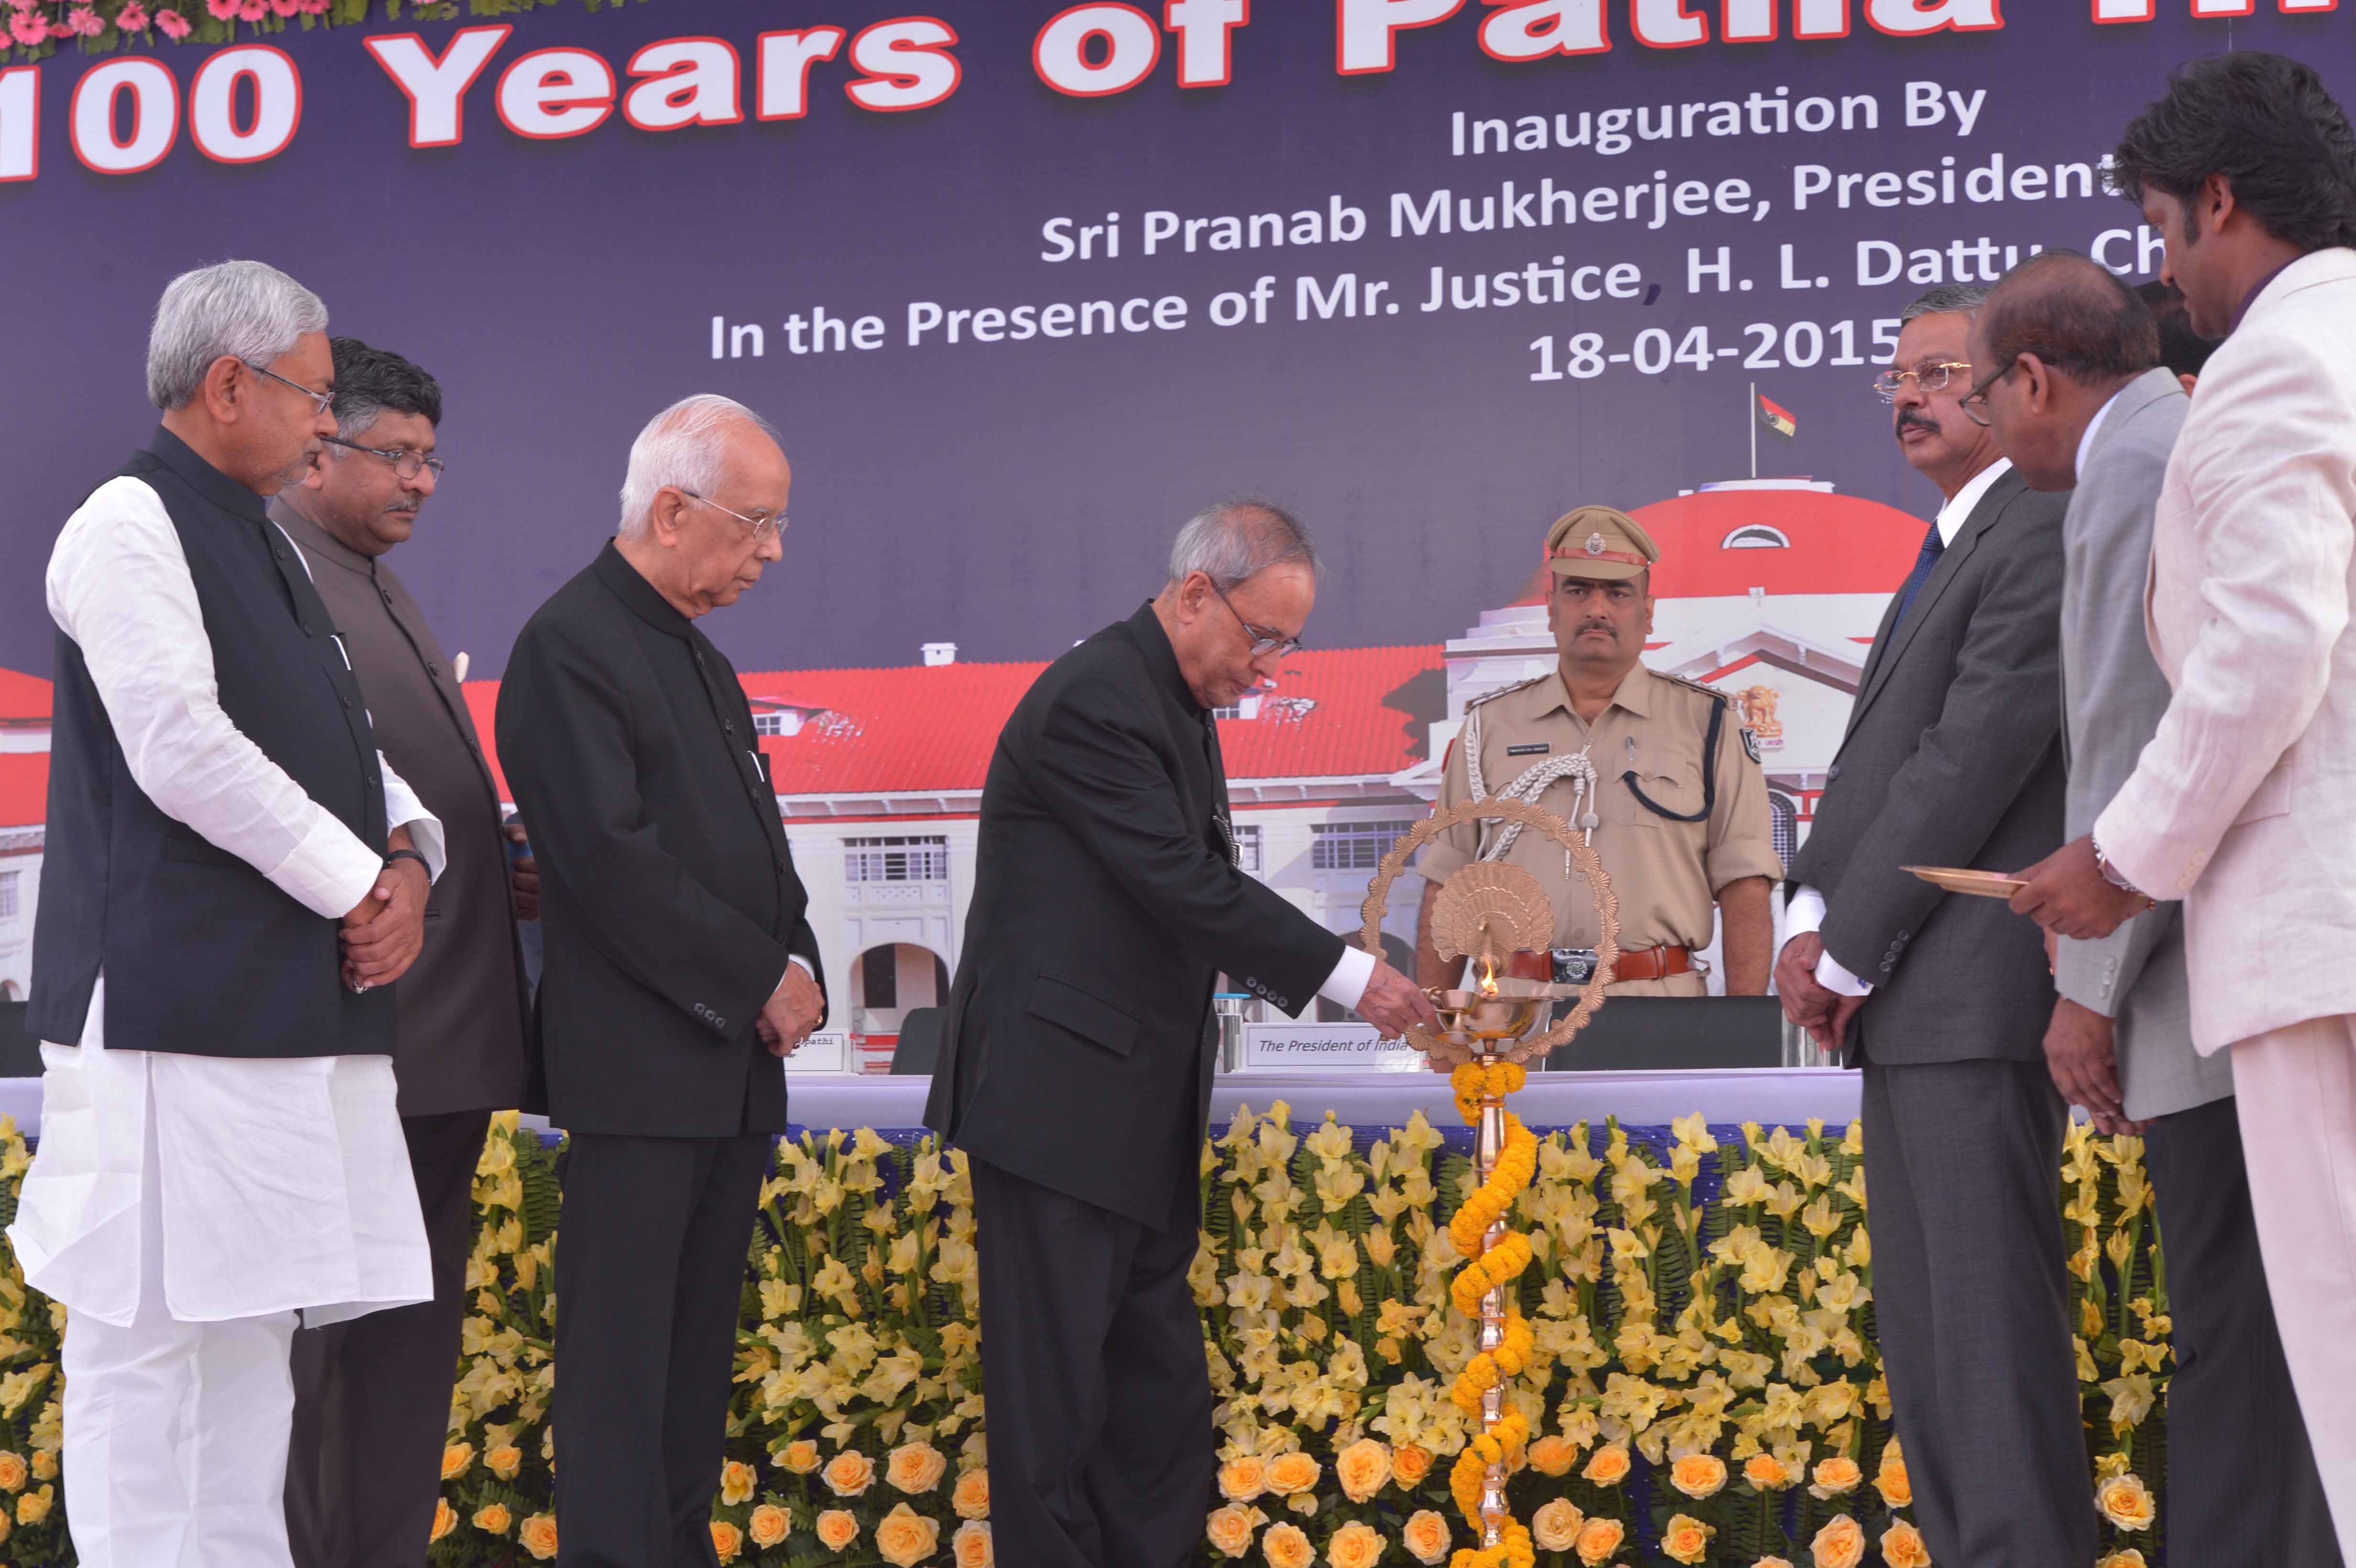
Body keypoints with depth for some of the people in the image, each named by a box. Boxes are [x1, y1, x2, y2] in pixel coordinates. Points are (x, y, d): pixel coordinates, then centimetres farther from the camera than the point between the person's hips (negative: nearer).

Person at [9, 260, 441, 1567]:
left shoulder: (265, 546, 20)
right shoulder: (130, 525, -8)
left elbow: (341, 738, 19)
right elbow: (182, 748, -18)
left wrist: (407, 851, -1)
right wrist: (357, 880, -11)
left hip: (297, 1005, 9)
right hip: (178, 1006, -9)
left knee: (252, 1321, 12)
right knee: (148, 1330, -5)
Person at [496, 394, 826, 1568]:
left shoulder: (700, 661, 18)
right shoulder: (569, 645, -11)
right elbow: (610, 859, -19)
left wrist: (796, 964, 2)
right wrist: (762, 978, -13)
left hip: (733, 1060, 9)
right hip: (637, 1066, -9)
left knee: (698, 1343, 11)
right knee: (623, 1347, -5)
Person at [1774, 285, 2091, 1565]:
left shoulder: (2037, 535, -10)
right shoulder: (1948, 554, 22)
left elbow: (1973, 762, -17)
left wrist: (1846, 952, -12)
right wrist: (1813, 918, 2)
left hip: (1976, 985, -10)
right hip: (1904, 994, 10)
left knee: (1988, 1304, -9)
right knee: (1919, 1315, 13)